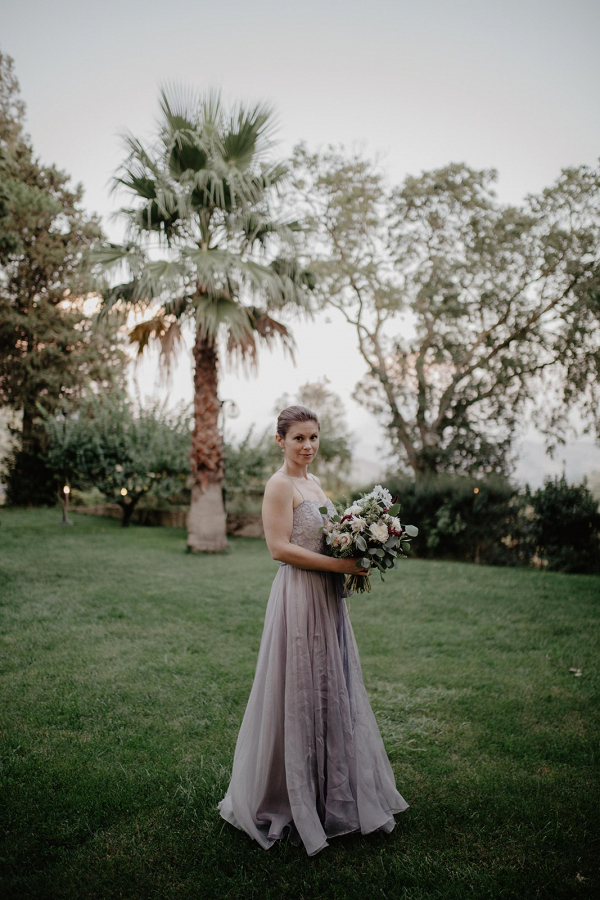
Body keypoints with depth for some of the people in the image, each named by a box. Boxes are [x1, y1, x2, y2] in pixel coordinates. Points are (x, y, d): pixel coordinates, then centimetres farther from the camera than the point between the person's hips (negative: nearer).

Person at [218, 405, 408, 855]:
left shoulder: (314, 483, 14)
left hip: (328, 598, 9)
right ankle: (293, 798, 21)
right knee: (300, 693, 2)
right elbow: (280, 547, -19)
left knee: (331, 691, 17)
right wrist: (338, 564, -19)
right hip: (299, 596, -9)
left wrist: (354, 564, 3)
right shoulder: (280, 485, -12)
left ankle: (332, 793, 34)